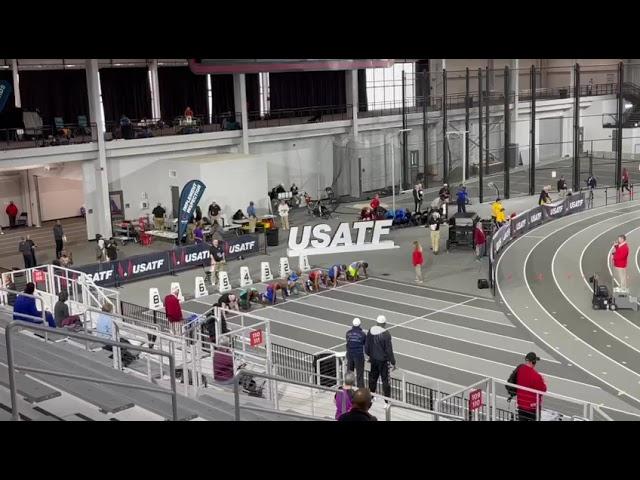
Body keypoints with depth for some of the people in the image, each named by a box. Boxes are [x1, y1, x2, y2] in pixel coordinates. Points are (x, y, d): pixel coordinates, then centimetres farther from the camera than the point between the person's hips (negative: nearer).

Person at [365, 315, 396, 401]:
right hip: (383, 360, -5)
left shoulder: (370, 331, -5)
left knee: (373, 377, 20)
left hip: (373, 359, 5)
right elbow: (389, 349, -17)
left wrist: (369, 355, 22)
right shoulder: (386, 334, -21)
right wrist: (393, 362, -7)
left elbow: (366, 345, 5)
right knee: (385, 379, 4)